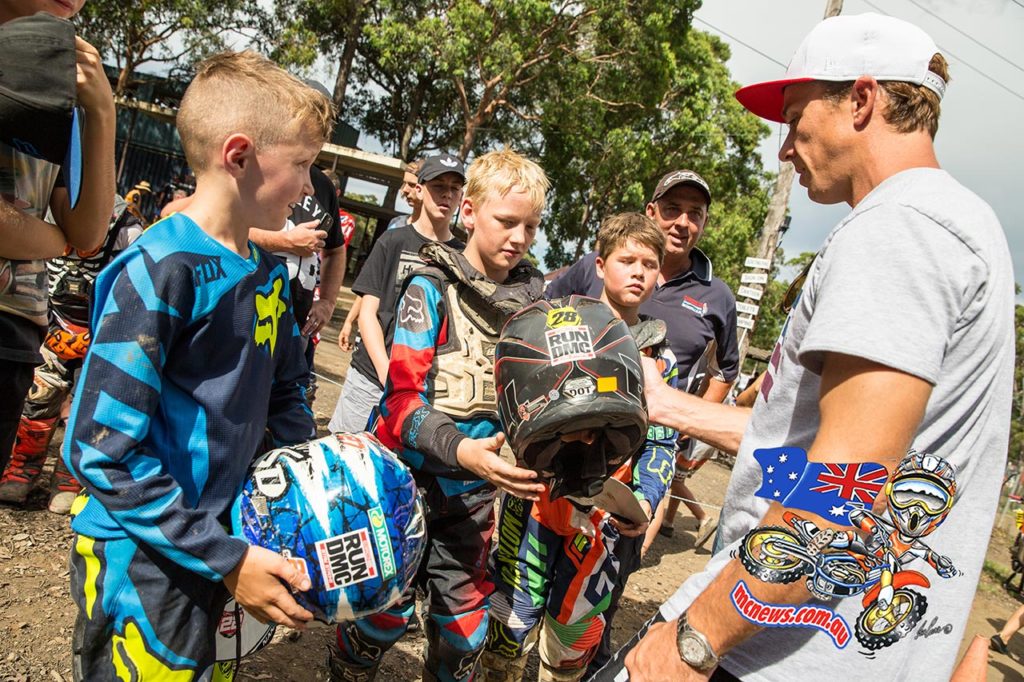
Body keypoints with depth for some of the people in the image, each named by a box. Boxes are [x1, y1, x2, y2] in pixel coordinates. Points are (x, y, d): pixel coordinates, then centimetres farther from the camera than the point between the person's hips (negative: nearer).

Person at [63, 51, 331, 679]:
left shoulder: (270, 274, 2)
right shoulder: (159, 273, -22)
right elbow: (101, 452, -22)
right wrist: (227, 559, -20)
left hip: (222, 540, 8)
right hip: (142, 561, -7)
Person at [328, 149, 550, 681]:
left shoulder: (532, 297, 2)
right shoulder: (432, 288, -10)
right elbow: (402, 398, -17)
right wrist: (462, 449, -34)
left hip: (473, 490, 4)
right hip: (410, 475, -3)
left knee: (465, 626, 11)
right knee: (384, 610, 7)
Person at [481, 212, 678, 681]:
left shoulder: (661, 359, 8)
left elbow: (660, 443, 7)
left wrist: (644, 501, -9)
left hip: (605, 511, 3)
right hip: (539, 491, -2)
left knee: (576, 629, 15)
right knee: (514, 617, 6)